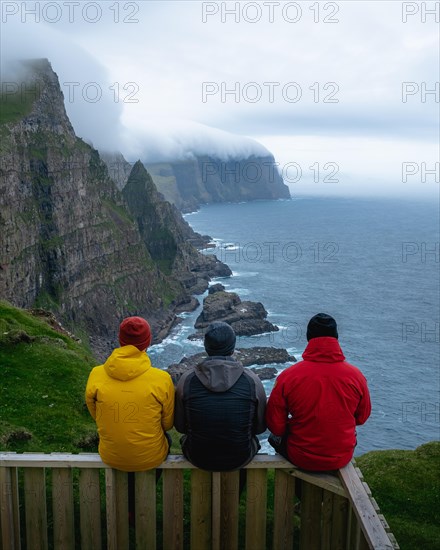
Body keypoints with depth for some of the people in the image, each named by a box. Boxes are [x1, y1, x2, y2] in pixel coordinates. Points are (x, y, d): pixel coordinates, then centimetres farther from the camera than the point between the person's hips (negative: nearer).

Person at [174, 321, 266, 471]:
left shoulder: (187, 380, -16)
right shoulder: (252, 380, -16)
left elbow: (180, 426, -2)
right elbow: (260, 427, -3)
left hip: (198, 459, 0)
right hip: (241, 459, 0)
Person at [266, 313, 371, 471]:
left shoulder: (288, 377, -20)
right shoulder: (356, 376, -14)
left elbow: (275, 425, -11)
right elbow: (362, 417, 3)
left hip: (300, 458, -2)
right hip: (342, 458, 2)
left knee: (276, 437, 29)